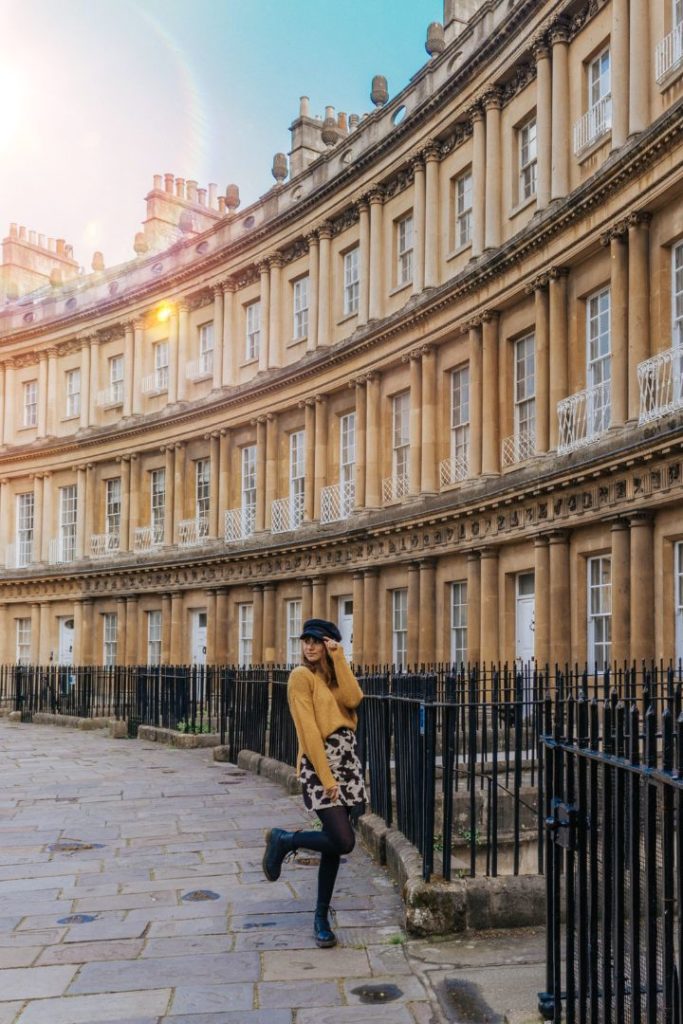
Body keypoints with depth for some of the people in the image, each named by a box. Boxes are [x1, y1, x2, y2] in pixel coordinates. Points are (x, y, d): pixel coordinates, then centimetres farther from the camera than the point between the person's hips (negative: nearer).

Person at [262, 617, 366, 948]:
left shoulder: (335, 674, 14)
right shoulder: (302, 676, -7)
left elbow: (353, 699, -8)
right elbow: (308, 730, -13)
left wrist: (339, 659, -8)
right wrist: (326, 775, -16)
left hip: (347, 759, 7)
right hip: (319, 762, -7)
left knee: (334, 842, 7)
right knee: (343, 842, -15)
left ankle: (322, 917, 19)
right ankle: (283, 840, 9)